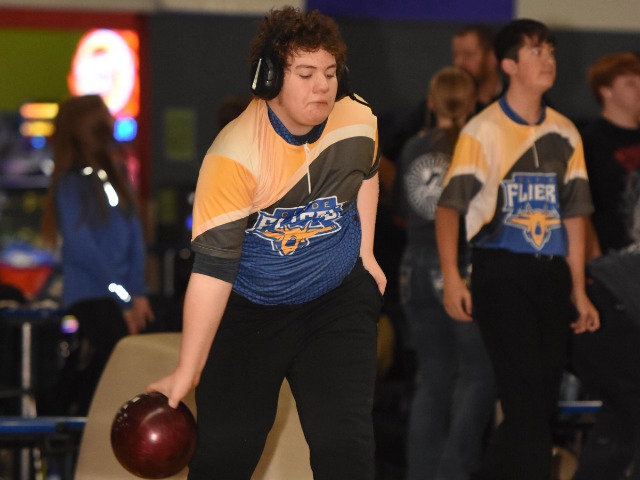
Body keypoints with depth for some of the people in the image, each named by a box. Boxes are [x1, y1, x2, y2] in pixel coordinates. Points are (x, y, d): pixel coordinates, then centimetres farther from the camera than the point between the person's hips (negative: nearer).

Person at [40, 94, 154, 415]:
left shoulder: (116, 175, 9)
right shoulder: (71, 183, -10)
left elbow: (134, 236, 9)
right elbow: (81, 247, -13)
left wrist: (138, 292, -2)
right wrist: (123, 298, -12)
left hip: (117, 296, 6)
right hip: (89, 296, -6)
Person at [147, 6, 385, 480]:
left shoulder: (359, 119, -11)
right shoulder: (234, 155, -25)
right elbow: (212, 267, -26)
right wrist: (186, 372, -27)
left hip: (338, 299, 3)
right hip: (246, 311, -2)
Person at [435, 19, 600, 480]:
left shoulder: (565, 134, 11)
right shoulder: (483, 131, -4)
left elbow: (573, 214, 14)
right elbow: (449, 206, -6)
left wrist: (578, 289, 11)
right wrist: (452, 278, -17)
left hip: (551, 274, 5)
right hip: (501, 272, -5)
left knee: (545, 401, 5)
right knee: (526, 397, -12)